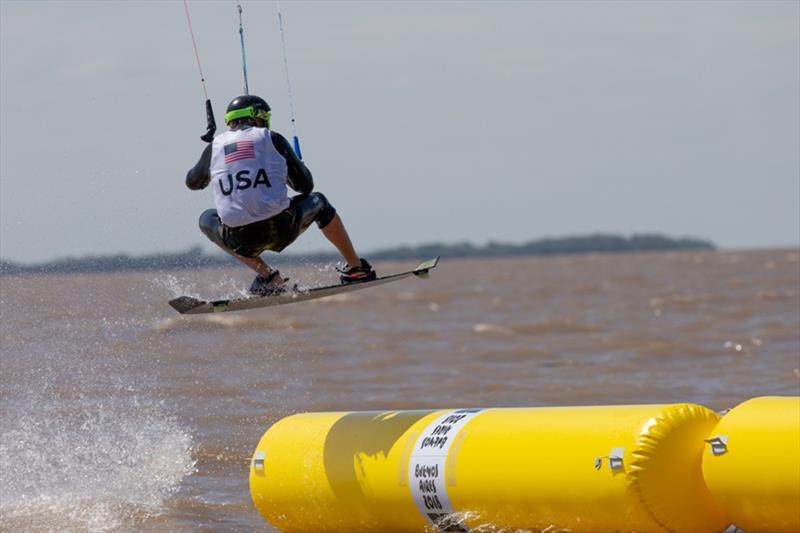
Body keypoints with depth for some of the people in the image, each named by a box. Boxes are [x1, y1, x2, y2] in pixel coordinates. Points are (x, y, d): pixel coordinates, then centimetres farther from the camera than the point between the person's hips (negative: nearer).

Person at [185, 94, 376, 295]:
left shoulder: (214, 147, 12)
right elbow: (305, 185, 15)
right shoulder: (272, 139, 8)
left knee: (207, 219, 34)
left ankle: (265, 274, 19)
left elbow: (192, 182, 31)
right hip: (282, 230, 0)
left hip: (240, 240, 0)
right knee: (317, 202, 31)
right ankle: (357, 269, 39)